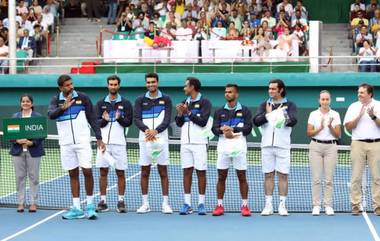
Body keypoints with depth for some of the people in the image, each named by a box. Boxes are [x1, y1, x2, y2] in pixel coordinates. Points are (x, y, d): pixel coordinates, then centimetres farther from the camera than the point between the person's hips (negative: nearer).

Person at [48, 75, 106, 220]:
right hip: (66, 143, 2)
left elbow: (92, 118, 3)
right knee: (73, 174, 6)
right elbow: (51, 115, -14)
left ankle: (90, 205, 5)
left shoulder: (83, 98, 1)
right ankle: (76, 209, 10)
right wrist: (63, 107, -31)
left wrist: (99, 138, 0)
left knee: (87, 171, -9)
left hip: (82, 141, -2)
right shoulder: (56, 100, 4)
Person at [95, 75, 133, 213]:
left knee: (120, 172, 1)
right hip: (104, 142, 1)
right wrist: (104, 120, -17)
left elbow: (128, 122, -2)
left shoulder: (125, 103, 4)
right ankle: (103, 201, 8)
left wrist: (120, 118, -21)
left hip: (119, 143, -1)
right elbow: (97, 122, 4)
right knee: (103, 172, 2)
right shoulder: (101, 103, 9)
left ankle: (121, 201, 8)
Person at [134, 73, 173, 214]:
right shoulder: (140, 100, 7)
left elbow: (167, 120, -5)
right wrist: (146, 130, -22)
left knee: (163, 173, 1)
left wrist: (155, 131, -21)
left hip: (161, 140, -1)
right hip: (145, 140, 1)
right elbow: (137, 119, -4)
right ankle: (145, 204, 10)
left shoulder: (166, 99, 4)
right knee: (144, 173, 3)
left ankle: (165, 204, 5)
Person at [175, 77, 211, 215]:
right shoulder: (185, 102, 13)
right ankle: (187, 204, 5)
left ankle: (201, 204, 4)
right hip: (185, 142, 5)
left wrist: (188, 112, -15)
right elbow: (179, 123, 12)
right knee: (187, 171, 3)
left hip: (199, 142, -5)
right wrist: (180, 114, -7)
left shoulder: (204, 102, -3)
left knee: (201, 172, -2)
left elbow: (203, 122, -13)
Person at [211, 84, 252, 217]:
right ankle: (219, 205, 7)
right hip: (223, 147, 2)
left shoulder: (245, 111, 6)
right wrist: (222, 130, -20)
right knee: (221, 177, 2)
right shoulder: (219, 112, 12)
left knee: (242, 177, 1)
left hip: (239, 147, -2)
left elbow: (248, 128, -6)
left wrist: (232, 129, -16)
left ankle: (244, 205, 6)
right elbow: (214, 128, 1)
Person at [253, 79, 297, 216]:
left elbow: (293, 121, -13)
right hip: (267, 145, 2)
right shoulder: (264, 105, 11)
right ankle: (268, 206, 8)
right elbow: (256, 121, -4)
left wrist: (285, 120, -31)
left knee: (283, 175, -1)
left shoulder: (289, 105, 3)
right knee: (268, 175, 4)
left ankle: (282, 206, 4)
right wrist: (268, 114, -19)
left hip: (283, 145, -2)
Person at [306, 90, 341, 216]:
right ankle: (316, 206, 2)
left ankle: (328, 206, 5)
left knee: (329, 179, 0)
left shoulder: (335, 115, 5)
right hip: (316, 146, 0)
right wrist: (320, 128, -15)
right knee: (316, 178, -2)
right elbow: (309, 133, 0)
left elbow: (338, 135, 3)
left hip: (330, 147, 0)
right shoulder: (313, 114, 4)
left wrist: (330, 126, -14)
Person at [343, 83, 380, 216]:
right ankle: (355, 206, 3)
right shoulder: (353, 107, 8)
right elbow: (348, 127, 1)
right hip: (358, 144, 1)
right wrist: (359, 116, -11)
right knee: (356, 177, -1)